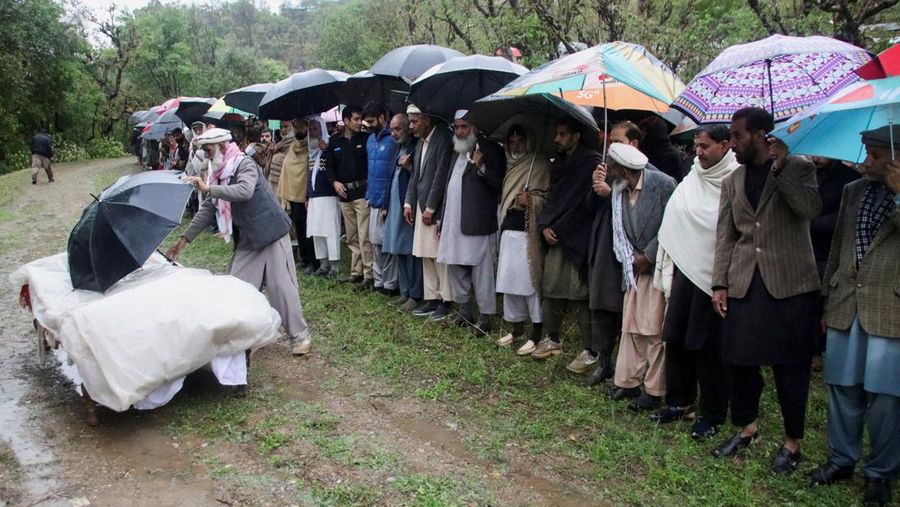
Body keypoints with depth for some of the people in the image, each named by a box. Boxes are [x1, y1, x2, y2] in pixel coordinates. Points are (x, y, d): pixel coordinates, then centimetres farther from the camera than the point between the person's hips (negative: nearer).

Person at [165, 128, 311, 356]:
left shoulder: (245, 165, -14)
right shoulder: (220, 174, 9)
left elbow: (245, 191, -35)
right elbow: (208, 209, 12)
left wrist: (208, 188, -36)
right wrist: (184, 239, 9)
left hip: (272, 235, -8)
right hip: (247, 240, 8)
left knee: (282, 286, -7)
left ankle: (300, 337, 4)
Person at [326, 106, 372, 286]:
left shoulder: (366, 139, 0)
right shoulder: (335, 142, 11)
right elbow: (329, 166, 18)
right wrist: (334, 182, 0)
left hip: (362, 192, -5)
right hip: (344, 194, 5)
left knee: (364, 237, -10)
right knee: (352, 238, 11)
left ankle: (368, 274, -6)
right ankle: (356, 273, 19)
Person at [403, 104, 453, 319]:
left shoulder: (444, 139, -12)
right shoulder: (420, 142, 14)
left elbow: (441, 176, -16)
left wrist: (430, 208, -15)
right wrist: (408, 203, 8)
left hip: (436, 208, -8)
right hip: (421, 207, 8)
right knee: (426, 256, 11)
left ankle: (446, 301, 5)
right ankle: (431, 298, 18)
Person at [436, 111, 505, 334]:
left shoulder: (491, 150, -4)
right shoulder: (456, 153, 19)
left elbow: (499, 183, -10)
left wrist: (481, 167, -25)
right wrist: (442, 218, 18)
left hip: (477, 222, -8)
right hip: (453, 221, 8)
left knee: (481, 270, -4)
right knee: (455, 266, 14)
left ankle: (485, 316, 4)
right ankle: (463, 310, 26)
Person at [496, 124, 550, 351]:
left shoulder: (540, 165, -3)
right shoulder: (511, 166, 17)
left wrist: (531, 200, -23)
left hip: (528, 232, -7)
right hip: (508, 229, 7)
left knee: (530, 280, -5)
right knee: (509, 279, 8)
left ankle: (536, 334, 4)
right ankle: (517, 328, 21)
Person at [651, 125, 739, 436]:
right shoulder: (691, 180, 9)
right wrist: (669, 274, 9)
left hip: (714, 273, -6)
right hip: (686, 266, 6)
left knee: (708, 345, 1)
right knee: (675, 336, 10)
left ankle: (712, 413, 16)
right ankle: (679, 401, 26)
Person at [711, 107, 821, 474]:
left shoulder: (798, 168, 1)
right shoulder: (733, 181, 12)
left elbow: (810, 209, -17)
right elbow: (725, 236, 10)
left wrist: (779, 167, -19)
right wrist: (720, 284, 4)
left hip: (789, 283, -4)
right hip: (744, 284, 4)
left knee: (789, 365, 3)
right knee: (739, 359, 8)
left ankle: (792, 442, 19)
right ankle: (746, 427, 30)